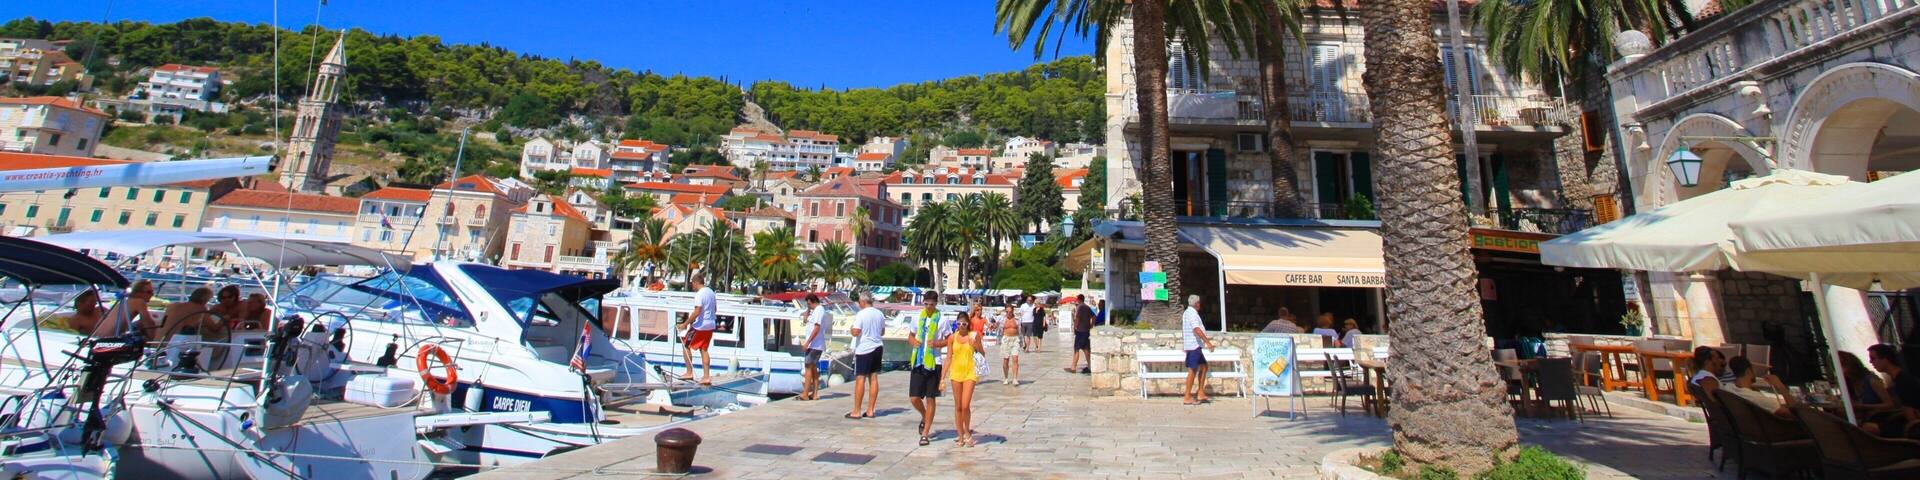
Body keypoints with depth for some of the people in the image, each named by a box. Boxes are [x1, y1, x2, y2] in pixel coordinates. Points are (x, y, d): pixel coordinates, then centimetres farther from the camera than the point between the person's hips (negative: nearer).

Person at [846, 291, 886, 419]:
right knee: (873, 378, 8)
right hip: (877, 348, 6)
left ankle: (856, 411, 2)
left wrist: (851, 328, 2)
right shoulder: (880, 314, 7)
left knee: (860, 379, -1)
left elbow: (856, 332, -18)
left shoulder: (861, 314, -13)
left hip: (864, 349, -6)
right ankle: (870, 410, 12)